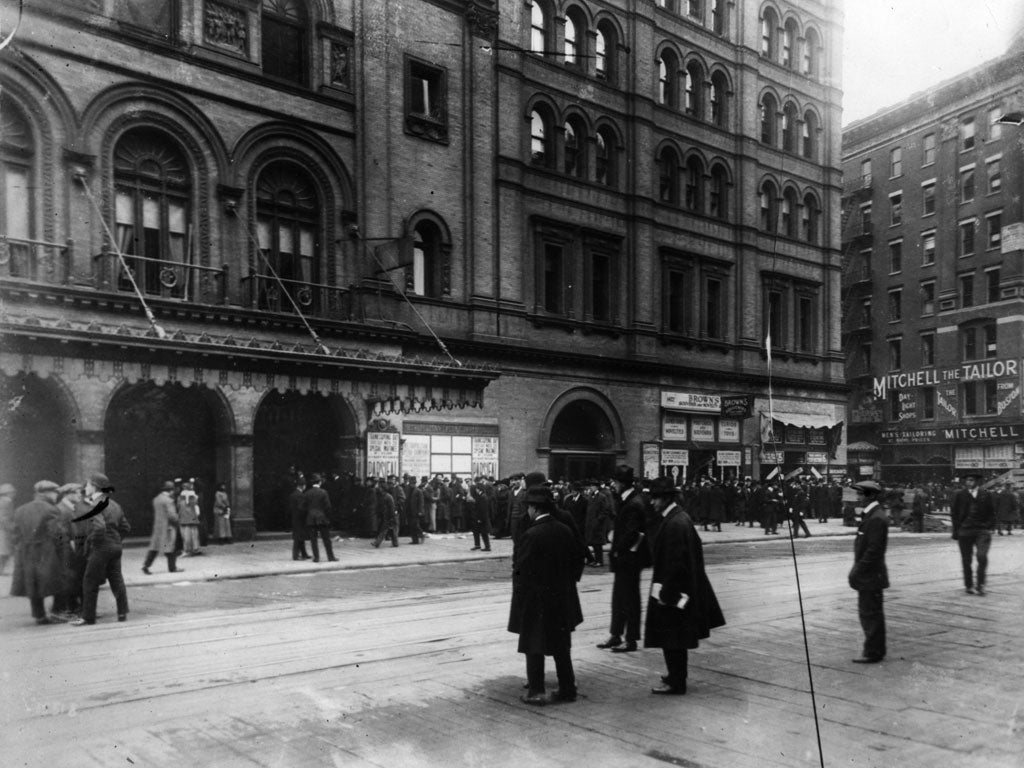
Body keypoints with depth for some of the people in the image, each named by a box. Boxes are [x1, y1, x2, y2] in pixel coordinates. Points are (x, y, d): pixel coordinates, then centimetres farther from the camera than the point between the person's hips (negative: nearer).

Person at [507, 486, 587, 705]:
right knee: (561, 645, 15)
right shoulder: (565, 531, 1)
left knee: (534, 646, 6)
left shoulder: (531, 535, -18)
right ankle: (567, 689, 21)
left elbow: (522, 568, -18)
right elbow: (580, 557, 8)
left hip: (535, 598, -6)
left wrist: (519, 590, -3)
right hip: (562, 597, 6)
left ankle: (536, 691, 9)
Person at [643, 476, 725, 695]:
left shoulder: (675, 523, -23)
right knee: (673, 638, 21)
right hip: (678, 587, 10)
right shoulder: (676, 517, 7)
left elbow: (675, 562, -24)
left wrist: (666, 591, -19)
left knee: (672, 639, 2)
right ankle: (676, 676, 34)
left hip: (672, 588, -10)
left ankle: (676, 683, 12)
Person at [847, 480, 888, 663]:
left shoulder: (877, 518, -19)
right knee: (870, 612, 17)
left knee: (870, 613, -2)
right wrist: (857, 570, 16)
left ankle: (873, 652, 6)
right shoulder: (871, 514, 13)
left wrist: (856, 572, -20)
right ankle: (875, 649, 26)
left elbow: (873, 550, -23)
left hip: (870, 574, -10)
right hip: (869, 574, 10)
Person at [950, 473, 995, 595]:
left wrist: (989, 527, 1)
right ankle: (969, 585, 17)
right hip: (964, 531, 0)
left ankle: (980, 584, 0)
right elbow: (954, 514, 6)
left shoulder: (986, 494, 7)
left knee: (982, 557, -14)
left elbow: (991, 513, 12)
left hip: (982, 531, 0)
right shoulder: (959, 495, 4)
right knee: (966, 560, 5)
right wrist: (956, 531, 0)